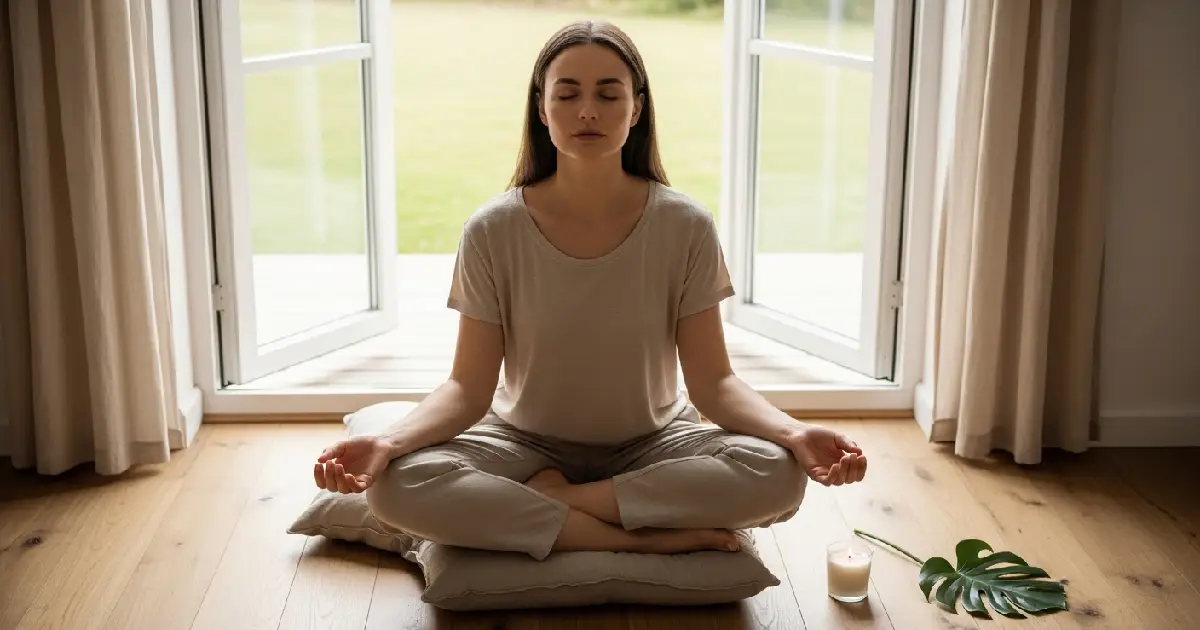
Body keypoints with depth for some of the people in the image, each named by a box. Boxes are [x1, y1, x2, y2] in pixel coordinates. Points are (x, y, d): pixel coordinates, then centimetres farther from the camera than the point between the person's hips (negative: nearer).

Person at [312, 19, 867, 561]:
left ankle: (541, 502, -17)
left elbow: (712, 381, -11)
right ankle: (650, 538, -23)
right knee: (398, 485, -30)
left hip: (651, 445, 0)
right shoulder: (493, 232, -12)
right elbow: (469, 387, -13)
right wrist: (389, 441, -32)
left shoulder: (685, 226, -11)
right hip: (527, 444, 0)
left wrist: (795, 433, -31)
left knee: (778, 473, -29)